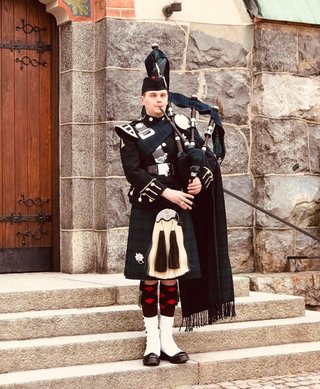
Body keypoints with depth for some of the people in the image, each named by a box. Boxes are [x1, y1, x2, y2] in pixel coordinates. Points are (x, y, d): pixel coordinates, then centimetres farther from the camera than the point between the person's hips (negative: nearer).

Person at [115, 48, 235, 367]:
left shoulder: (181, 128, 10)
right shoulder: (131, 133, 0)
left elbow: (208, 158, 7)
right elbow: (133, 173, -12)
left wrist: (200, 180, -14)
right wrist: (167, 192, -20)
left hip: (179, 212, 3)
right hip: (147, 212, -3)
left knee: (172, 276, 5)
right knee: (150, 277, 1)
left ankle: (167, 339, 14)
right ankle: (152, 341, 9)